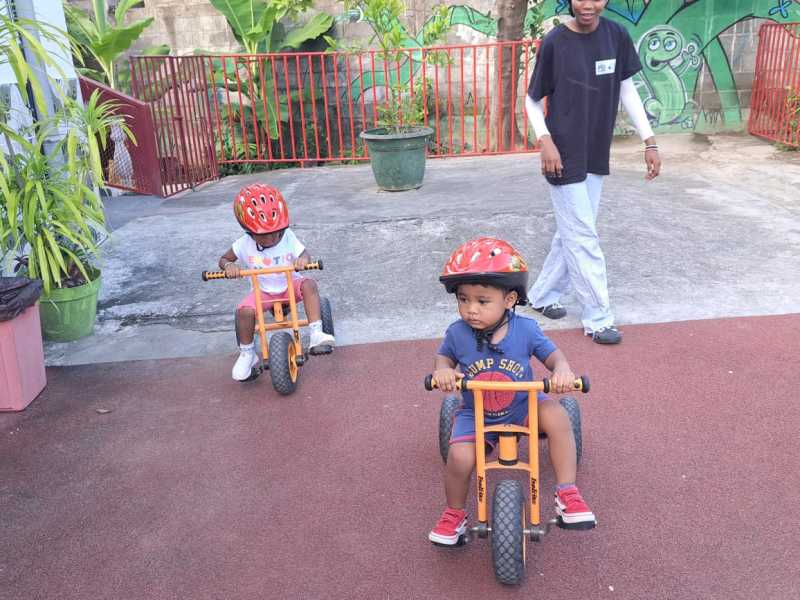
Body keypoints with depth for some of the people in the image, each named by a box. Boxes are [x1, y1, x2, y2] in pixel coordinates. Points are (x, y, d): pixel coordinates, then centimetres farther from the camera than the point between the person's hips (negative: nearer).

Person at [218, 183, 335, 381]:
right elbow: (223, 259, 1)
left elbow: (305, 255, -10)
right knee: (244, 310, -28)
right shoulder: (244, 244, -11)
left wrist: (302, 260, -36)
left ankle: (316, 334, -32)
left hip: (290, 285, 0)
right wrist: (228, 266, -25)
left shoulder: (288, 237, -12)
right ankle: (247, 354, -6)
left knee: (309, 285, -32)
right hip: (263, 290, 0)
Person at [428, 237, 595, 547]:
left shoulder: (525, 329, -16)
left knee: (557, 417, -28)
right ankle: (454, 514, 11)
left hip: (522, 406, 0)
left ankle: (567, 494, -13)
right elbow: (443, 356, 6)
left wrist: (562, 370, -27)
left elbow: (552, 354, -3)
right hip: (475, 413, 0)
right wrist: (442, 370, -18)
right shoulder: (458, 334, -14)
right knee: (460, 457, -23)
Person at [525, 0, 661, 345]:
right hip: (565, 156, -5)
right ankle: (597, 318, 9)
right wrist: (545, 140, -18)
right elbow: (533, 100, -3)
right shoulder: (555, 42, -10)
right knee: (584, 240, -2)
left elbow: (627, 91, 7)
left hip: (597, 154, 5)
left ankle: (542, 296, 31)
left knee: (572, 234, 14)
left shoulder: (616, 36, 1)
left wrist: (649, 142, 4)